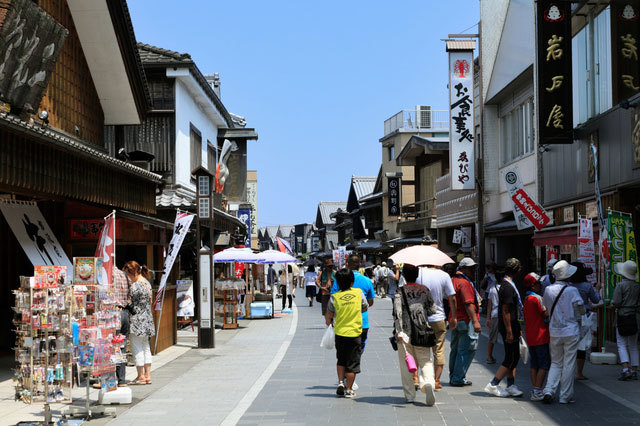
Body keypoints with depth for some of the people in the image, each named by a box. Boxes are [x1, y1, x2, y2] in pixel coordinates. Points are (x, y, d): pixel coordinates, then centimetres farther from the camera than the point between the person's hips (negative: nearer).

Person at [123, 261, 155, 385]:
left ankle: (141, 376, 4)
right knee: (145, 347, 13)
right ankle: (147, 375, 16)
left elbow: (130, 304, -16)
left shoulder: (135, 286, -18)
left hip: (137, 321, -9)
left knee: (136, 348, 0)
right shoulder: (147, 283, 10)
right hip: (147, 319, 9)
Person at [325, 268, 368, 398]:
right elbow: (365, 308, 11)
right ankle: (349, 390, 9)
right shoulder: (359, 293, -6)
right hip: (355, 333, -1)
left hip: (340, 333, 1)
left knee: (341, 360, 21)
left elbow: (328, 318, 0)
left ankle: (340, 382, 7)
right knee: (352, 363, 7)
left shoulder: (334, 297, -7)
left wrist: (329, 322, 22)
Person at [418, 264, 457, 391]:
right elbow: (452, 298, -3)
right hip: (438, 319, 0)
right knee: (439, 352, 9)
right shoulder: (444, 276, -6)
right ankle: (437, 381, 10)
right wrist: (454, 317, 10)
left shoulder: (418, 273, -6)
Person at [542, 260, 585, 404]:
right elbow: (581, 310, -7)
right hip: (571, 331, -4)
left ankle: (549, 391, -1)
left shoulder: (548, 290, 0)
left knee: (556, 363, 15)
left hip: (554, 332, 4)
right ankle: (565, 396, 10)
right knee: (569, 364, 6)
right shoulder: (572, 291, -13)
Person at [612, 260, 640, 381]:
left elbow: (616, 302, -14)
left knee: (621, 345, -1)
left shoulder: (620, 285, -10)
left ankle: (625, 370, -13)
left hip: (623, 316, -5)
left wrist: (613, 303, 6)